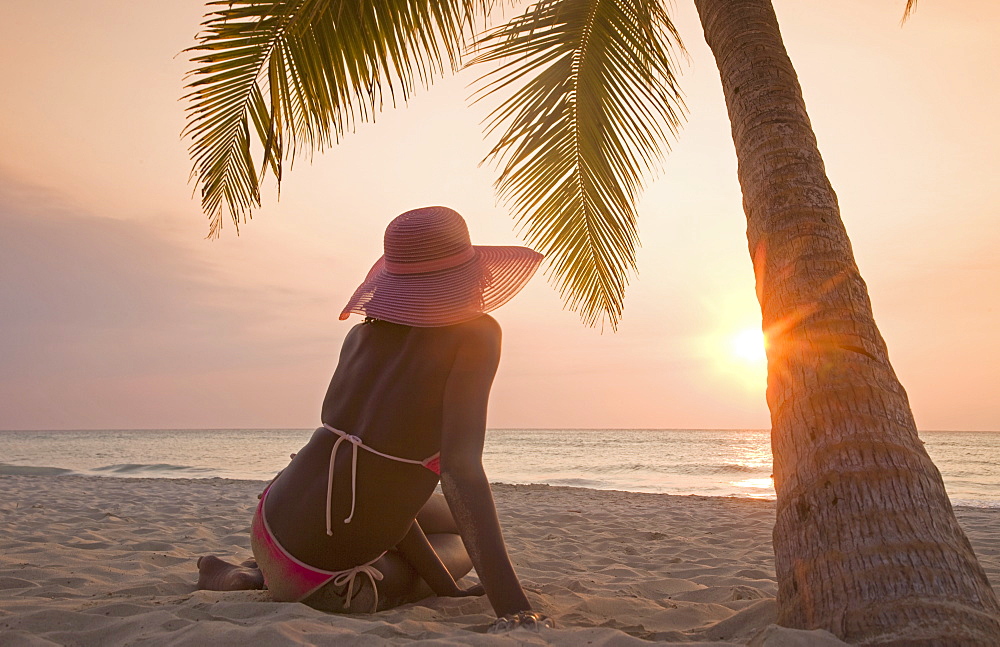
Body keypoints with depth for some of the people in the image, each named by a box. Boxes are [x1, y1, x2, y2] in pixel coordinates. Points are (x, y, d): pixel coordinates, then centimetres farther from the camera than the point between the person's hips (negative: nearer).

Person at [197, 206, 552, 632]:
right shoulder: (475, 334, -15)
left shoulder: (360, 335, 3)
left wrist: (447, 588, 7)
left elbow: (371, 469, 3)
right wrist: (514, 610, -28)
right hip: (322, 582, -7)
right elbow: (460, 469, -26)